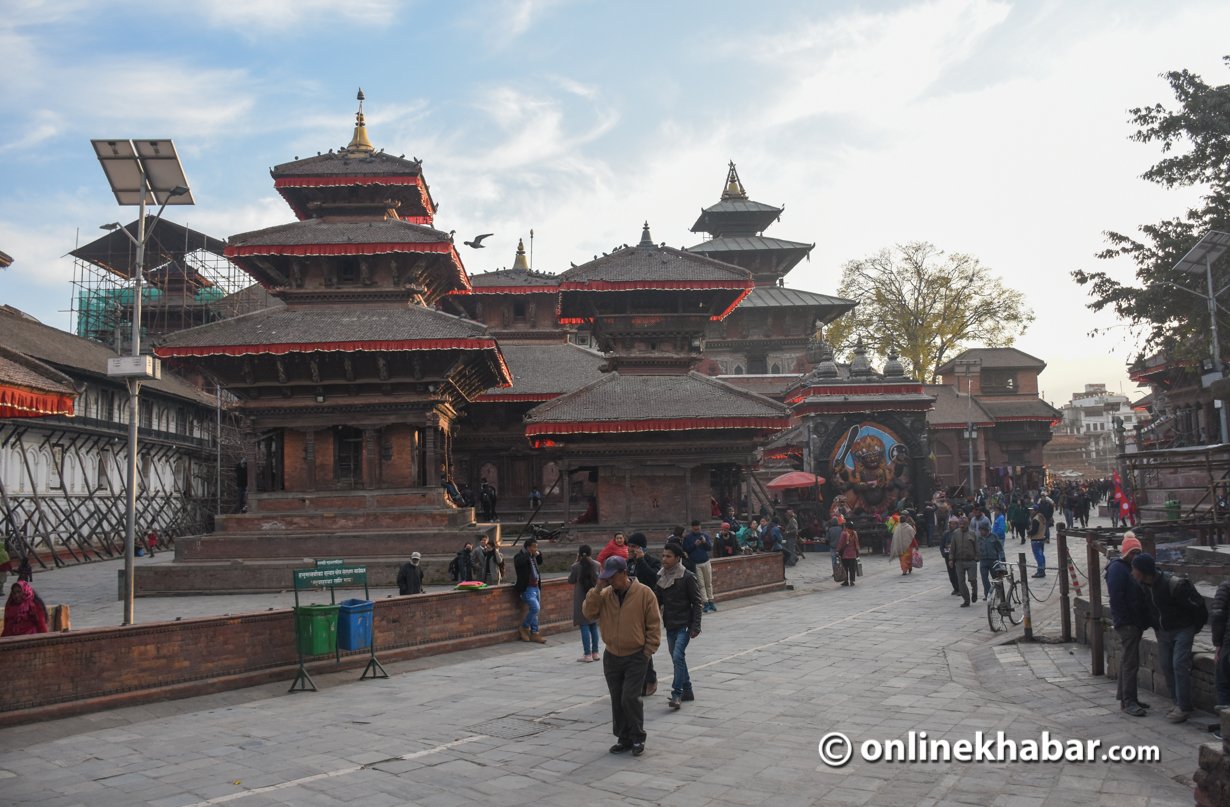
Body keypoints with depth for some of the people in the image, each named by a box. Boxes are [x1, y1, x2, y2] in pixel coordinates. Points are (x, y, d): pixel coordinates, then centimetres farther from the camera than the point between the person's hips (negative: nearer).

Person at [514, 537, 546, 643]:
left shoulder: (533, 557, 12)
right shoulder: (520, 556, -12)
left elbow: (539, 563, 33)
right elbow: (518, 562, -38)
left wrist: (539, 554, 14)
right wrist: (529, 554, -25)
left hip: (535, 587, 9)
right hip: (527, 588, -9)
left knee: (535, 611, 10)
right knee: (535, 608, -18)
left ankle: (534, 634, 18)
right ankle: (524, 628, 2)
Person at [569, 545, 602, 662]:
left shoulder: (576, 566, -12)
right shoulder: (597, 565, 0)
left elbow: (570, 580, 1)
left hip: (581, 599, -4)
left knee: (584, 626, 0)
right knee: (594, 626, 14)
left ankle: (587, 654, -1)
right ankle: (595, 652, 18)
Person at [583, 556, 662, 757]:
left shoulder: (644, 593, -7)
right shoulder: (605, 595, 4)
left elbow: (654, 625, -4)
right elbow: (589, 612, -7)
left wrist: (648, 651, -8)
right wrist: (598, 589, -13)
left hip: (636, 657, -4)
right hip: (612, 656, 4)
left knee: (630, 698, -9)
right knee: (617, 700, 10)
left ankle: (638, 738, 8)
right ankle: (623, 738, 23)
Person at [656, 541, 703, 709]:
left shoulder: (687, 577, -11)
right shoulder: (661, 577, 6)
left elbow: (696, 603, -8)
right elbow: (657, 600, 11)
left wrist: (695, 626, -12)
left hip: (684, 626, -6)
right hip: (670, 626, 6)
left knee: (678, 657, -17)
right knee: (677, 659, 14)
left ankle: (676, 694, -12)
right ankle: (687, 691, 27)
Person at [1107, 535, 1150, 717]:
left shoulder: (1134, 567, 16)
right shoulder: (1117, 568, -12)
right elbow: (1116, 598, -18)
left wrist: (1145, 619, 14)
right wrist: (1124, 620, -22)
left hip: (1136, 622, 10)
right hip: (1127, 623, -10)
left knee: (1128, 661, 15)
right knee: (1130, 662, -8)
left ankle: (1125, 697, 22)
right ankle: (1129, 701, -5)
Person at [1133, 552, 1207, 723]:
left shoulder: (1174, 585, -27)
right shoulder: (1146, 586, -4)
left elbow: (1198, 605, -17)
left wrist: (1196, 627, -5)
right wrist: (1156, 628, 14)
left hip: (1182, 630, -7)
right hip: (1163, 632, 7)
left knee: (1179, 665, -13)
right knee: (1166, 667, 6)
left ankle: (1184, 708, -8)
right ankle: (1178, 703, 17)